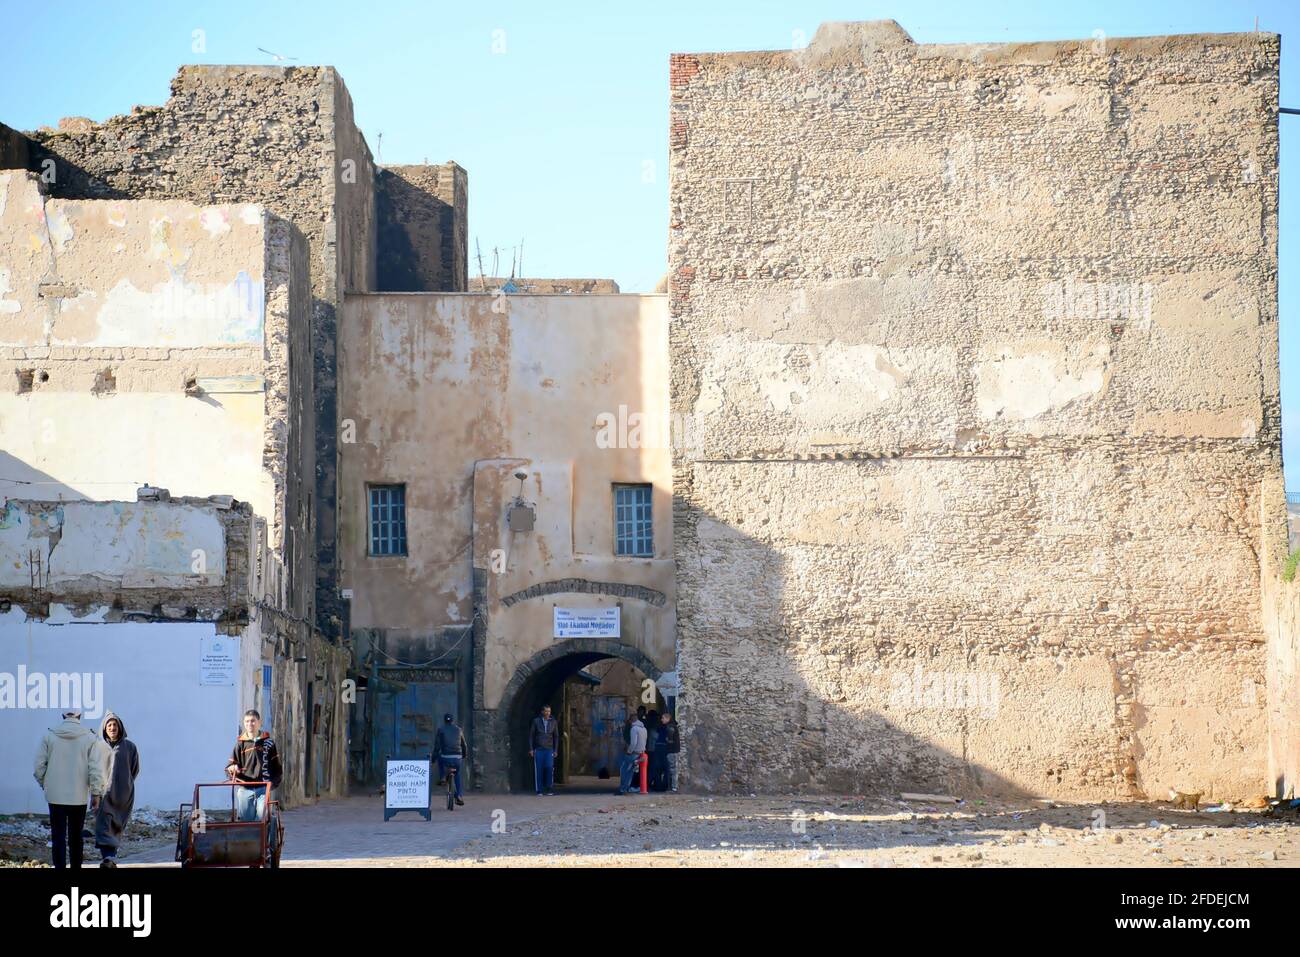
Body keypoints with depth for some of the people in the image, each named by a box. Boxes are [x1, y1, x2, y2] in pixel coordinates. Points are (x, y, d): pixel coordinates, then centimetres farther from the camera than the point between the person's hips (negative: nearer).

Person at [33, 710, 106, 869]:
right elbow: (96, 768, -7)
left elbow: (39, 765, -1)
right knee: (76, 837, 14)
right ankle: (76, 867, 20)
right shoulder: (90, 737, -4)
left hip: (55, 796, -1)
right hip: (79, 796, 1)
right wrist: (96, 793, 0)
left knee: (58, 838, 0)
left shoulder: (49, 735, -3)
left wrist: (44, 784, 14)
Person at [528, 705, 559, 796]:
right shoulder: (536, 721, 2)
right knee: (539, 770, -1)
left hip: (549, 749, 0)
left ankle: (549, 788, -6)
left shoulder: (553, 722, 7)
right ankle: (539, 791, 4)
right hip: (538, 750, 0)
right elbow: (531, 735, 4)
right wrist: (531, 749, -2)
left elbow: (556, 737, 11)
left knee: (549, 767, -16)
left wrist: (555, 750, 5)